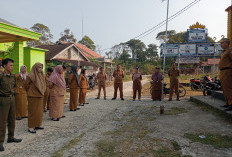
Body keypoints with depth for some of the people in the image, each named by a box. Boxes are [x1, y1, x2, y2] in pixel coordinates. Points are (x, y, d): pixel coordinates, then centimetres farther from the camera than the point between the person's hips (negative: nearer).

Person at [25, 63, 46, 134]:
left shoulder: (41, 75, 9)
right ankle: (30, 127, 6)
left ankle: (37, 125, 25)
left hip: (40, 96, 7)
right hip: (33, 96, -7)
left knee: (39, 111, 13)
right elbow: (26, 85, -5)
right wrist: (30, 92, 5)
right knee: (32, 111, -2)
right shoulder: (31, 76, -13)